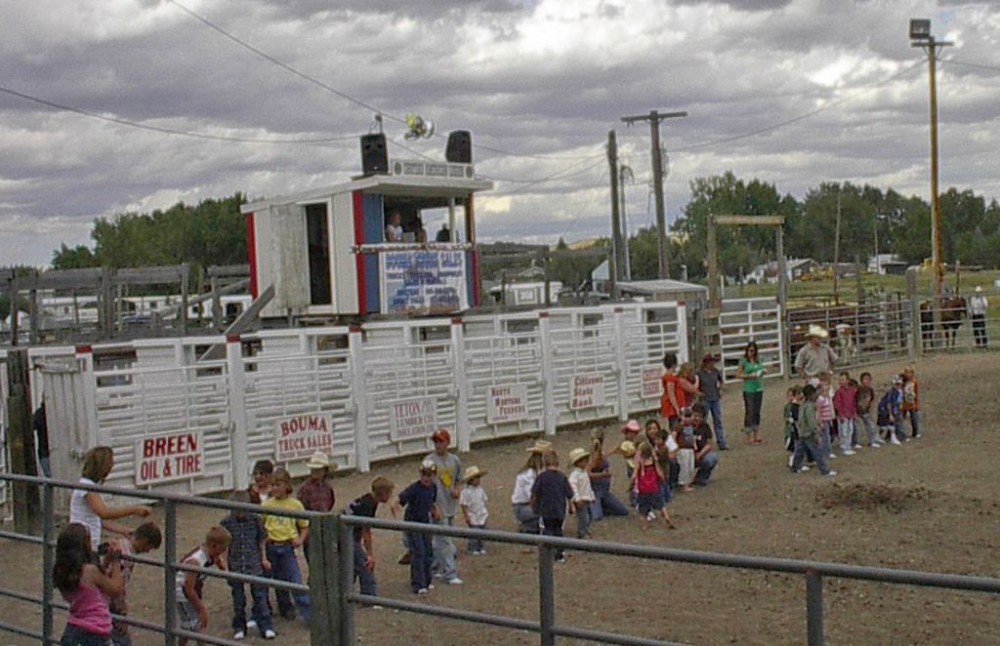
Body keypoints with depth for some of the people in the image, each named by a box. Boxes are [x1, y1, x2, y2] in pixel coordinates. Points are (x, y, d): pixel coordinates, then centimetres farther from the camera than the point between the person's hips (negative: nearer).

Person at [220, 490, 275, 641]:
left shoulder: (256, 520, -5)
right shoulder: (226, 523, -5)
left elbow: (262, 540, 5)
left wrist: (264, 558, 6)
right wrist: (224, 561, -4)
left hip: (254, 564, 0)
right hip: (235, 565, 0)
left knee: (260, 595, 1)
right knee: (238, 599, 10)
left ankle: (265, 626, 6)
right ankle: (239, 627, 24)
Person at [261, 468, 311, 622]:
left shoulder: (295, 504, -1)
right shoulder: (265, 505, 0)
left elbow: (304, 526, 6)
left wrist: (300, 539, -9)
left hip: (288, 547, -2)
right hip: (271, 547, 2)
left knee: (296, 580, -9)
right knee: (279, 581, 12)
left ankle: (308, 614, -9)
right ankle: (285, 608, 30)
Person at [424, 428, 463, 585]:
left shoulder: (454, 460, 6)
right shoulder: (430, 460, -10)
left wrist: (457, 490, -4)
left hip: (451, 506, 6)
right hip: (438, 506, -6)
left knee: (440, 539, 15)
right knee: (444, 541, -6)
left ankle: (434, 569, 28)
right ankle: (450, 574, -4)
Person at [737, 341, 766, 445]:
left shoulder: (758, 360, 9)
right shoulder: (744, 361, -5)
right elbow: (738, 374, -6)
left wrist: (762, 373, 0)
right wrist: (749, 376, -18)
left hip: (759, 389, 6)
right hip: (748, 389, -5)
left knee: (757, 413, 10)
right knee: (749, 412, -3)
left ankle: (756, 435, 16)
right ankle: (749, 437, 1)